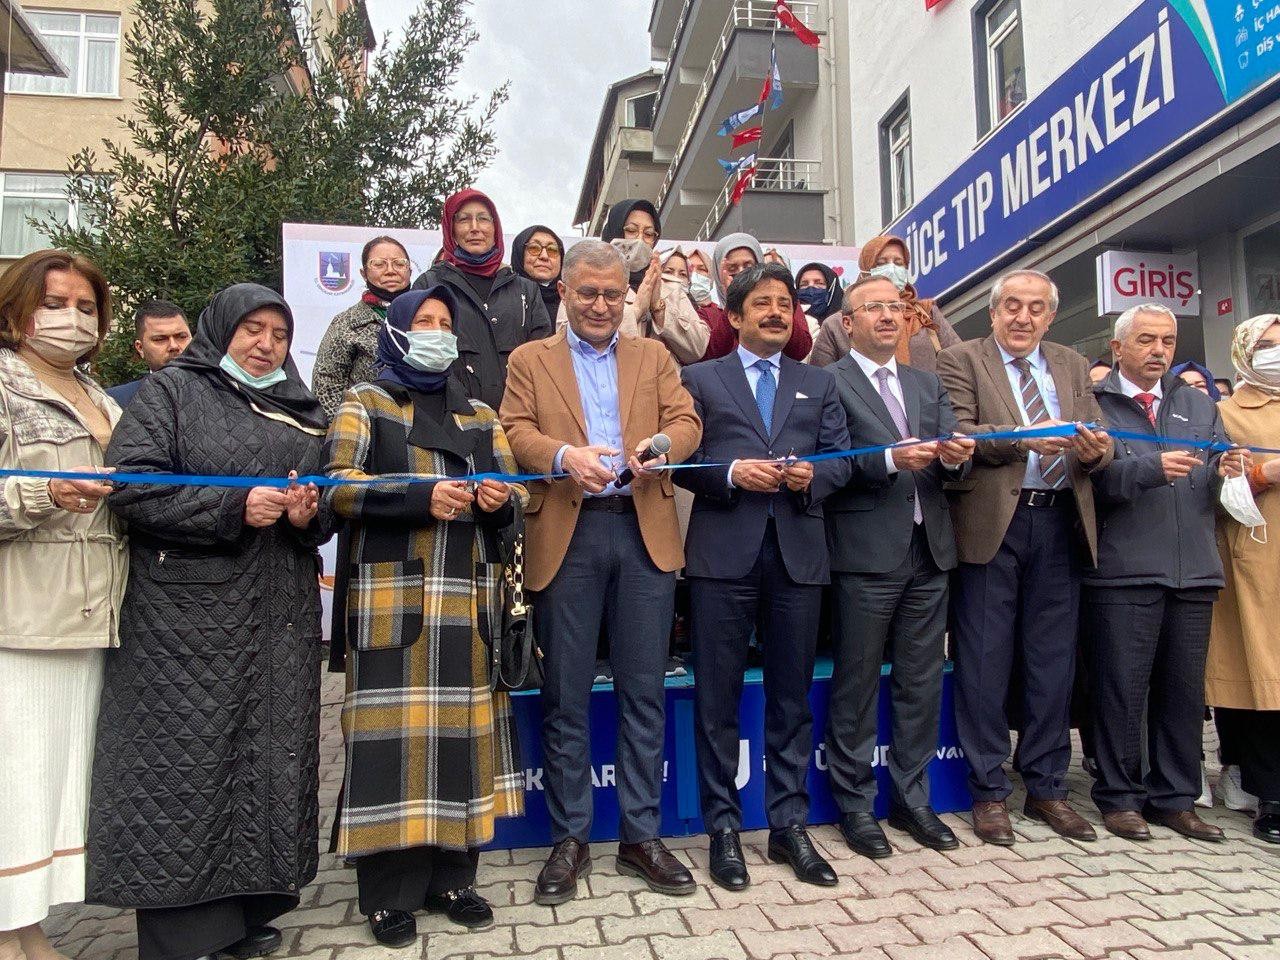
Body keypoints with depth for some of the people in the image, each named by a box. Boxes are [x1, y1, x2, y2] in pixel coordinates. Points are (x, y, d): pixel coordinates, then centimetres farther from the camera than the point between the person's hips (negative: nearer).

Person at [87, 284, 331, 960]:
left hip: (281, 619, 5)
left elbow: (328, 508, 19)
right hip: (189, 615, -4)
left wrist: (308, 514, -4)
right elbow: (129, 484, -10)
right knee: (188, 763, -1)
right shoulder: (171, 392, 3)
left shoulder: (303, 411, 17)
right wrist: (234, 508, -17)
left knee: (269, 756, 8)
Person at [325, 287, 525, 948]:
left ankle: (452, 877, 19)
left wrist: (500, 500, -6)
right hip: (392, 593, -3)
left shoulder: (480, 415, 20)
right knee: (395, 730, -4)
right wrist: (422, 496, -17)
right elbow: (339, 484, -6)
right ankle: (390, 892, 10)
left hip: (470, 595, 4)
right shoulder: (364, 403, 8)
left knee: (464, 727, 5)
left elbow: (512, 490, 17)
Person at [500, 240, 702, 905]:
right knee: (565, 695, 5)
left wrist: (660, 442, -18)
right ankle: (569, 840, 21)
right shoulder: (530, 360, 13)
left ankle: (641, 836, 21)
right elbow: (515, 431, -1)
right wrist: (565, 455, -21)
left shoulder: (654, 356, 17)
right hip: (566, 534, -1)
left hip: (645, 532, 1)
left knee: (644, 692, 6)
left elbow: (687, 422, 5)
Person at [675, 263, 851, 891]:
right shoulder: (701, 379, 11)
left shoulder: (819, 384, 19)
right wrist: (731, 474, -13)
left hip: (798, 553, 3)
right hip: (723, 554, -2)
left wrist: (812, 476, -9)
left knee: (792, 697, 9)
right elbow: (681, 460, 3)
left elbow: (840, 460, 12)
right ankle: (724, 829, 17)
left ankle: (789, 825, 23)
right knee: (718, 698, 3)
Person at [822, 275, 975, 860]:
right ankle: (855, 804, 18)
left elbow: (953, 463, 9)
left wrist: (956, 457, -13)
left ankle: (911, 798, 26)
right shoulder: (829, 382, -1)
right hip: (866, 553, -6)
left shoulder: (928, 385, 18)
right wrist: (890, 460, -25)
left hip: (929, 550, 6)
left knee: (922, 683, 12)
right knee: (857, 685, 4)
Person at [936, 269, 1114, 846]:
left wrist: (1096, 450, -15)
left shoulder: (1072, 367, 16)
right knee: (986, 663, 2)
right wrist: (1025, 439, -25)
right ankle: (989, 792, 16)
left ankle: (1046, 787, 26)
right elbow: (958, 434, -12)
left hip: (1060, 523, 5)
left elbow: (1098, 440, 8)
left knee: (1054, 662, 11)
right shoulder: (961, 361, 1)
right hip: (993, 523, -4)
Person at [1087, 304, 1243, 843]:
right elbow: (1098, 477, -12)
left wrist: (1229, 472, -13)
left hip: (1193, 572, 5)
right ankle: (1120, 798, 15)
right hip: (1124, 571, -5)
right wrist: (1153, 468, -25)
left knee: (1184, 690, 11)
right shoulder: (1095, 405, 2)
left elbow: (1217, 481, 9)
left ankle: (1174, 799, 23)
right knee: (1122, 690, 1)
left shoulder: (1198, 406, 18)